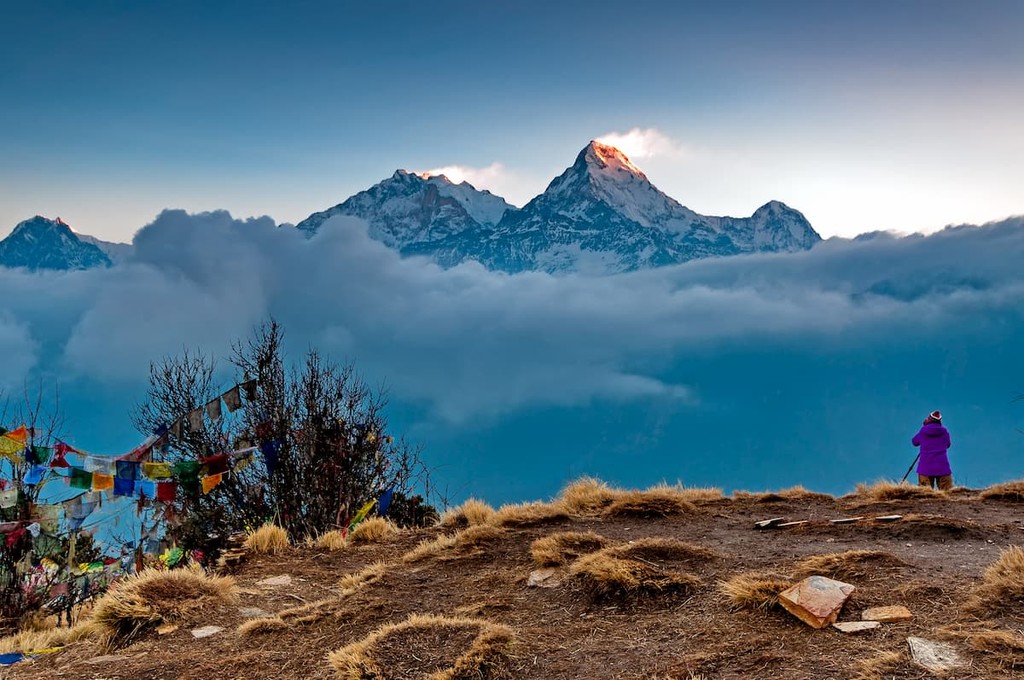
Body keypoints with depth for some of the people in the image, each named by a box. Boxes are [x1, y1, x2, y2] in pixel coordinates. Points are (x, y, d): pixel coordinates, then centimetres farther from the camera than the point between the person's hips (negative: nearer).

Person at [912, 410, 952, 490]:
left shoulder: (922, 431, -2)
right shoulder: (944, 432, 0)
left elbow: (914, 442, 17)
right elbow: (947, 445, 18)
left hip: (925, 468, 0)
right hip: (942, 468, 0)